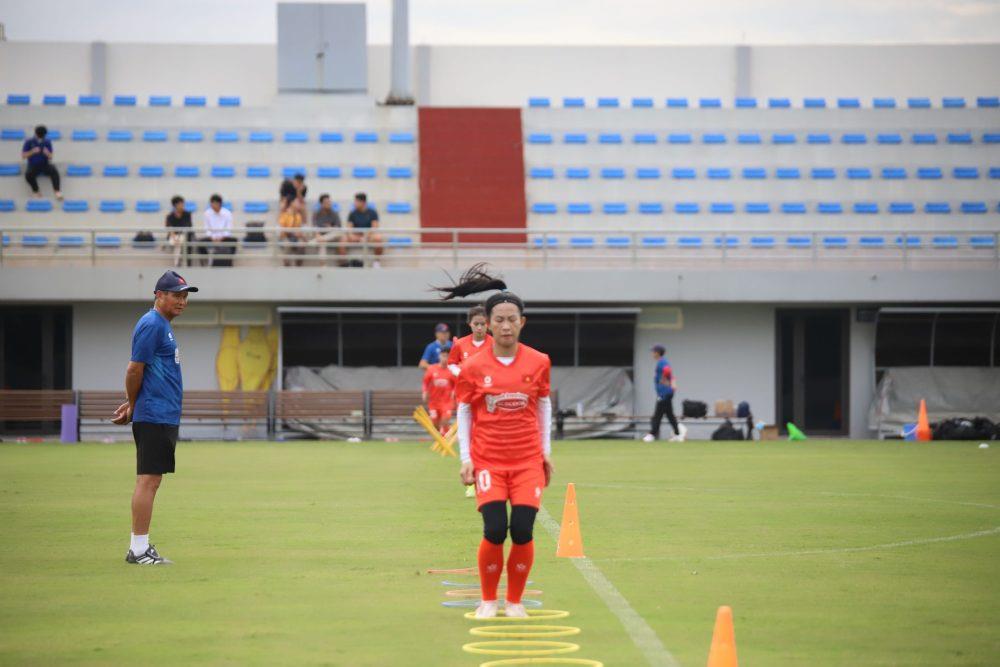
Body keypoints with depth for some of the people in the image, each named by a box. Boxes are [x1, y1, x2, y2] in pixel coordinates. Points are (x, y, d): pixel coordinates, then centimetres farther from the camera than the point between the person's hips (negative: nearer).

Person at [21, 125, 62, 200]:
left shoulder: (47, 142, 3)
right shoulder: (29, 142, -1)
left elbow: (50, 158, 2)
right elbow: (23, 156, -6)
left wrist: (47, 154, -22)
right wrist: (33, 152, -22)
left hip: (45, 165, 1)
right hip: (33, 166, -1)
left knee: (54, 171, -33)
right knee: (28, 175, -36)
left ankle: (57, 192, -39)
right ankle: (36, 192, -14)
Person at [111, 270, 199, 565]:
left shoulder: (163, 325, 19)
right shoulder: (151, 325, -12)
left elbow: (137, 372, 21)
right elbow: (135, 370, -14)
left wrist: (132, 405, 10)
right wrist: (132, 405, 0)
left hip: (165, 417, 10)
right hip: (154, 416, -10)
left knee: (151, 481, 10)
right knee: (148, 480, -10)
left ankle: (141, 547, 12)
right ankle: (139, 549, -10)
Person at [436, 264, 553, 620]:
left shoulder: (538, 362, 1)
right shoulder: (473, 367, -3)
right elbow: (463, 412, 5)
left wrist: (546, 452, 13)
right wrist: (465, 458, -1)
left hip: (528, 461, 1)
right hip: (487, 461, -1)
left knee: (522, 532, -5)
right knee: (495, 530, -11)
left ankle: (515, 601, 13)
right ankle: (488, 600, 9)